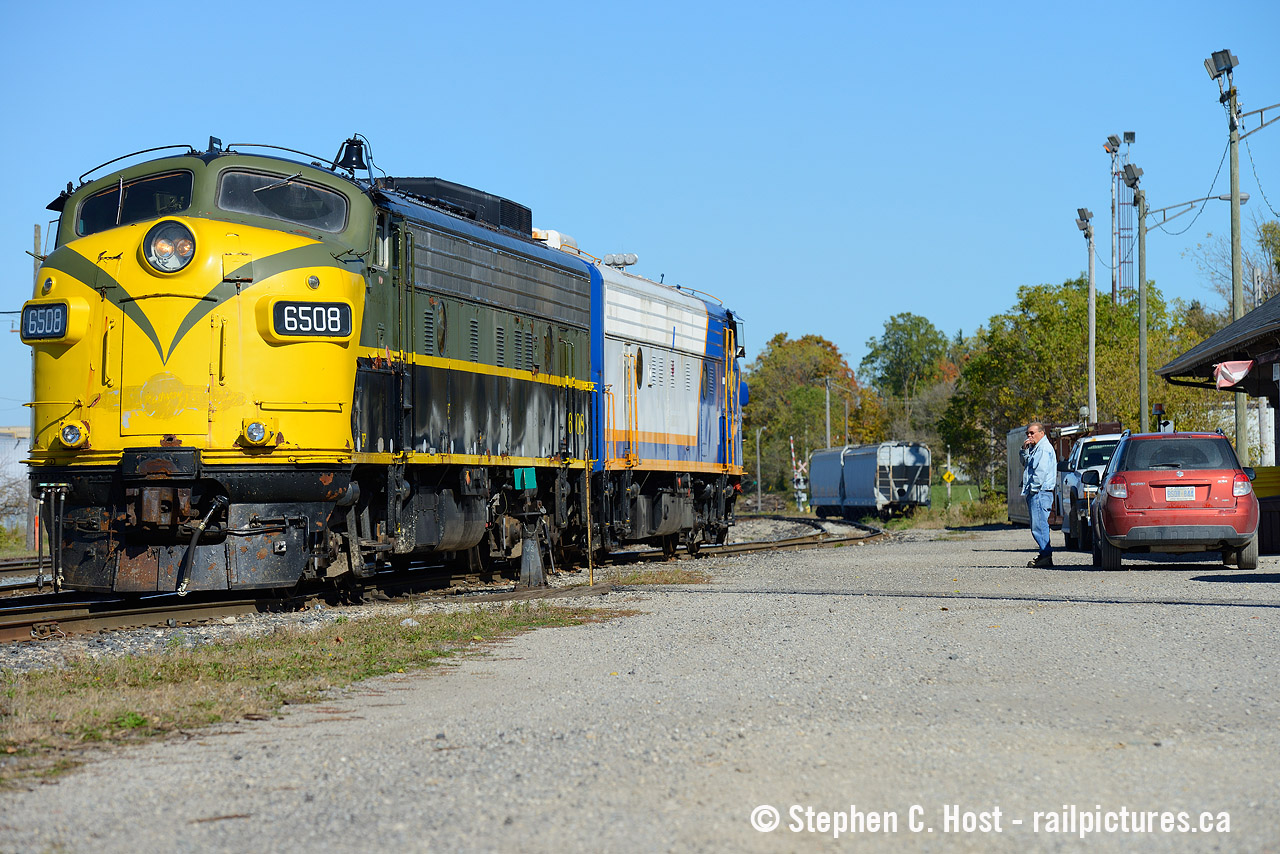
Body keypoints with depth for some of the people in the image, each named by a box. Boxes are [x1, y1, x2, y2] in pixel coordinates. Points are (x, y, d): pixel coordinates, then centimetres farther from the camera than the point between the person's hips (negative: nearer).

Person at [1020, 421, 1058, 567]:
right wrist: (1024, 450, 11)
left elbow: (1041, 471, -19)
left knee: (1039, 525, -13)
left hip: (1040, 493, -11)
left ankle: (1046, 557, -14)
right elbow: (1025, 464, 27)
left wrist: (1033, 488, -18)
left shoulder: (1044, 448, -11)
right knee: (1038, 526, 11)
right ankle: (1045, 554, 15)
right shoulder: (1035, 447, 20)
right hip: (1035, 494, 11)